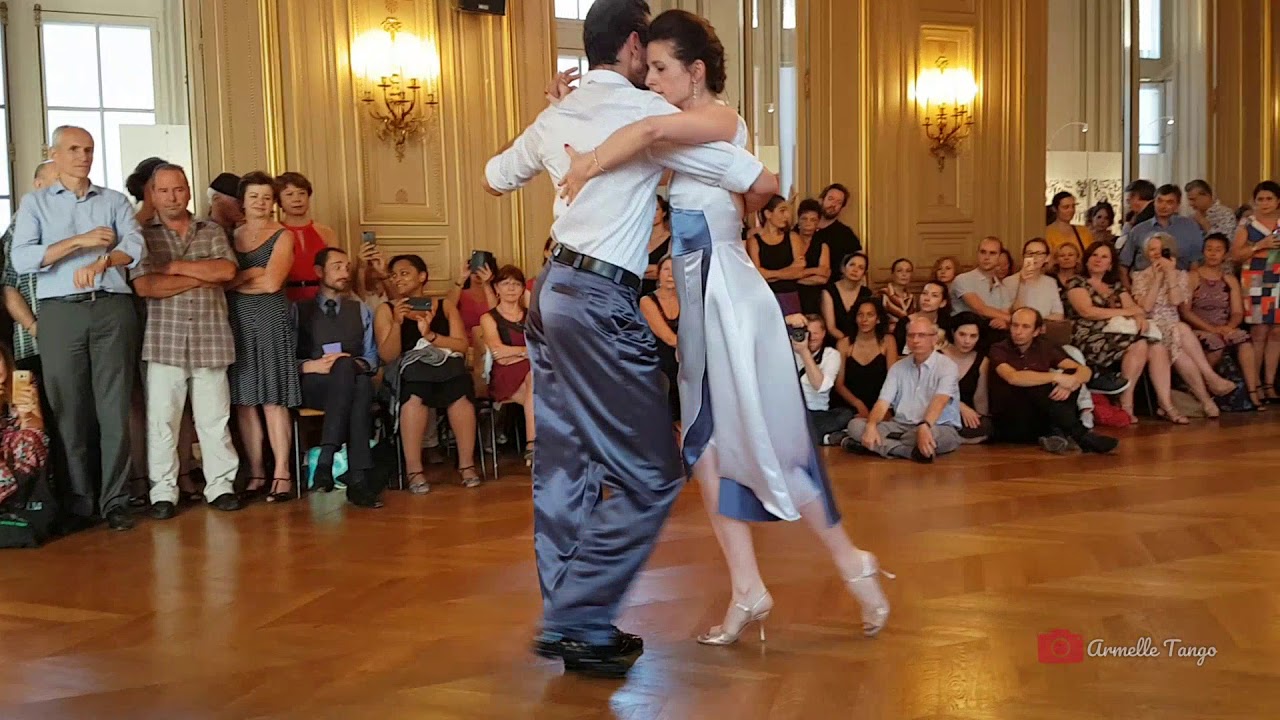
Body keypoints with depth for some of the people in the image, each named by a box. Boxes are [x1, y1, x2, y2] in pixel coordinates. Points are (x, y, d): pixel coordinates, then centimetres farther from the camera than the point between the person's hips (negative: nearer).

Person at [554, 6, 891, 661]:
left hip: (729, 296, -9)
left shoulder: (722, 121, -12)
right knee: (706, 443, 7)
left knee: (763, 442, -2)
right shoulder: (685, 136, 14)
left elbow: (651, 130, -32)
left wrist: (585, 169, -23)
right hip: (698, 301, 9)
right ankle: (748, 590, 15)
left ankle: (851, 562, 16)